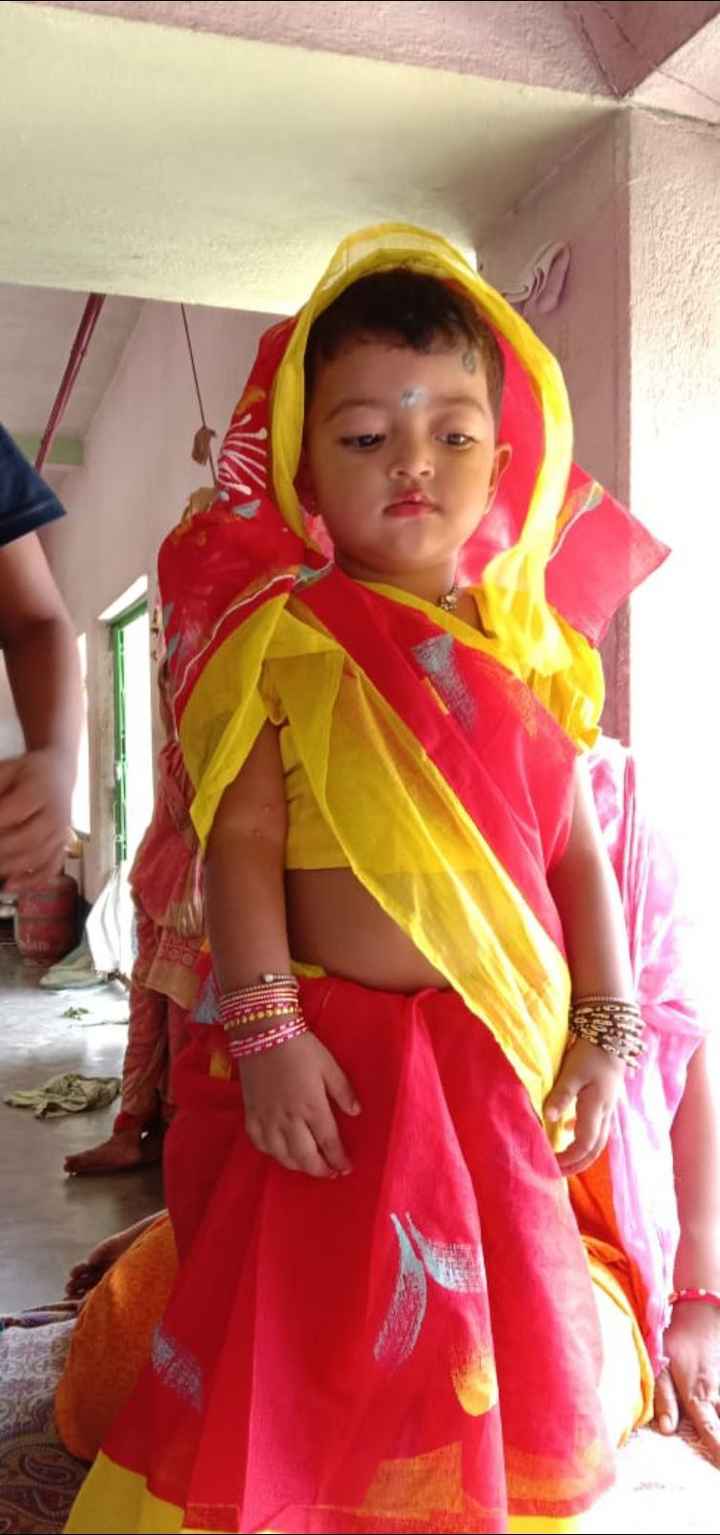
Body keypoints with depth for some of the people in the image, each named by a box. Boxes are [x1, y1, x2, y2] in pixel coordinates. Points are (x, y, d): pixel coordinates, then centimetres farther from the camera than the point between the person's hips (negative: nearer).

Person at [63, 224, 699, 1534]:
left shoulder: (524, 644, 5)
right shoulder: (286, 638, -7)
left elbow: (577, 849, 6)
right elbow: (243, 836, -11)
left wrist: (605, 1029, 3)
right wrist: (264, 1029, -18)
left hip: (507, 1060, 5)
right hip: (339, 1051, -4)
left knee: (507, 1325, 20)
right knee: (314, 1329, 7)